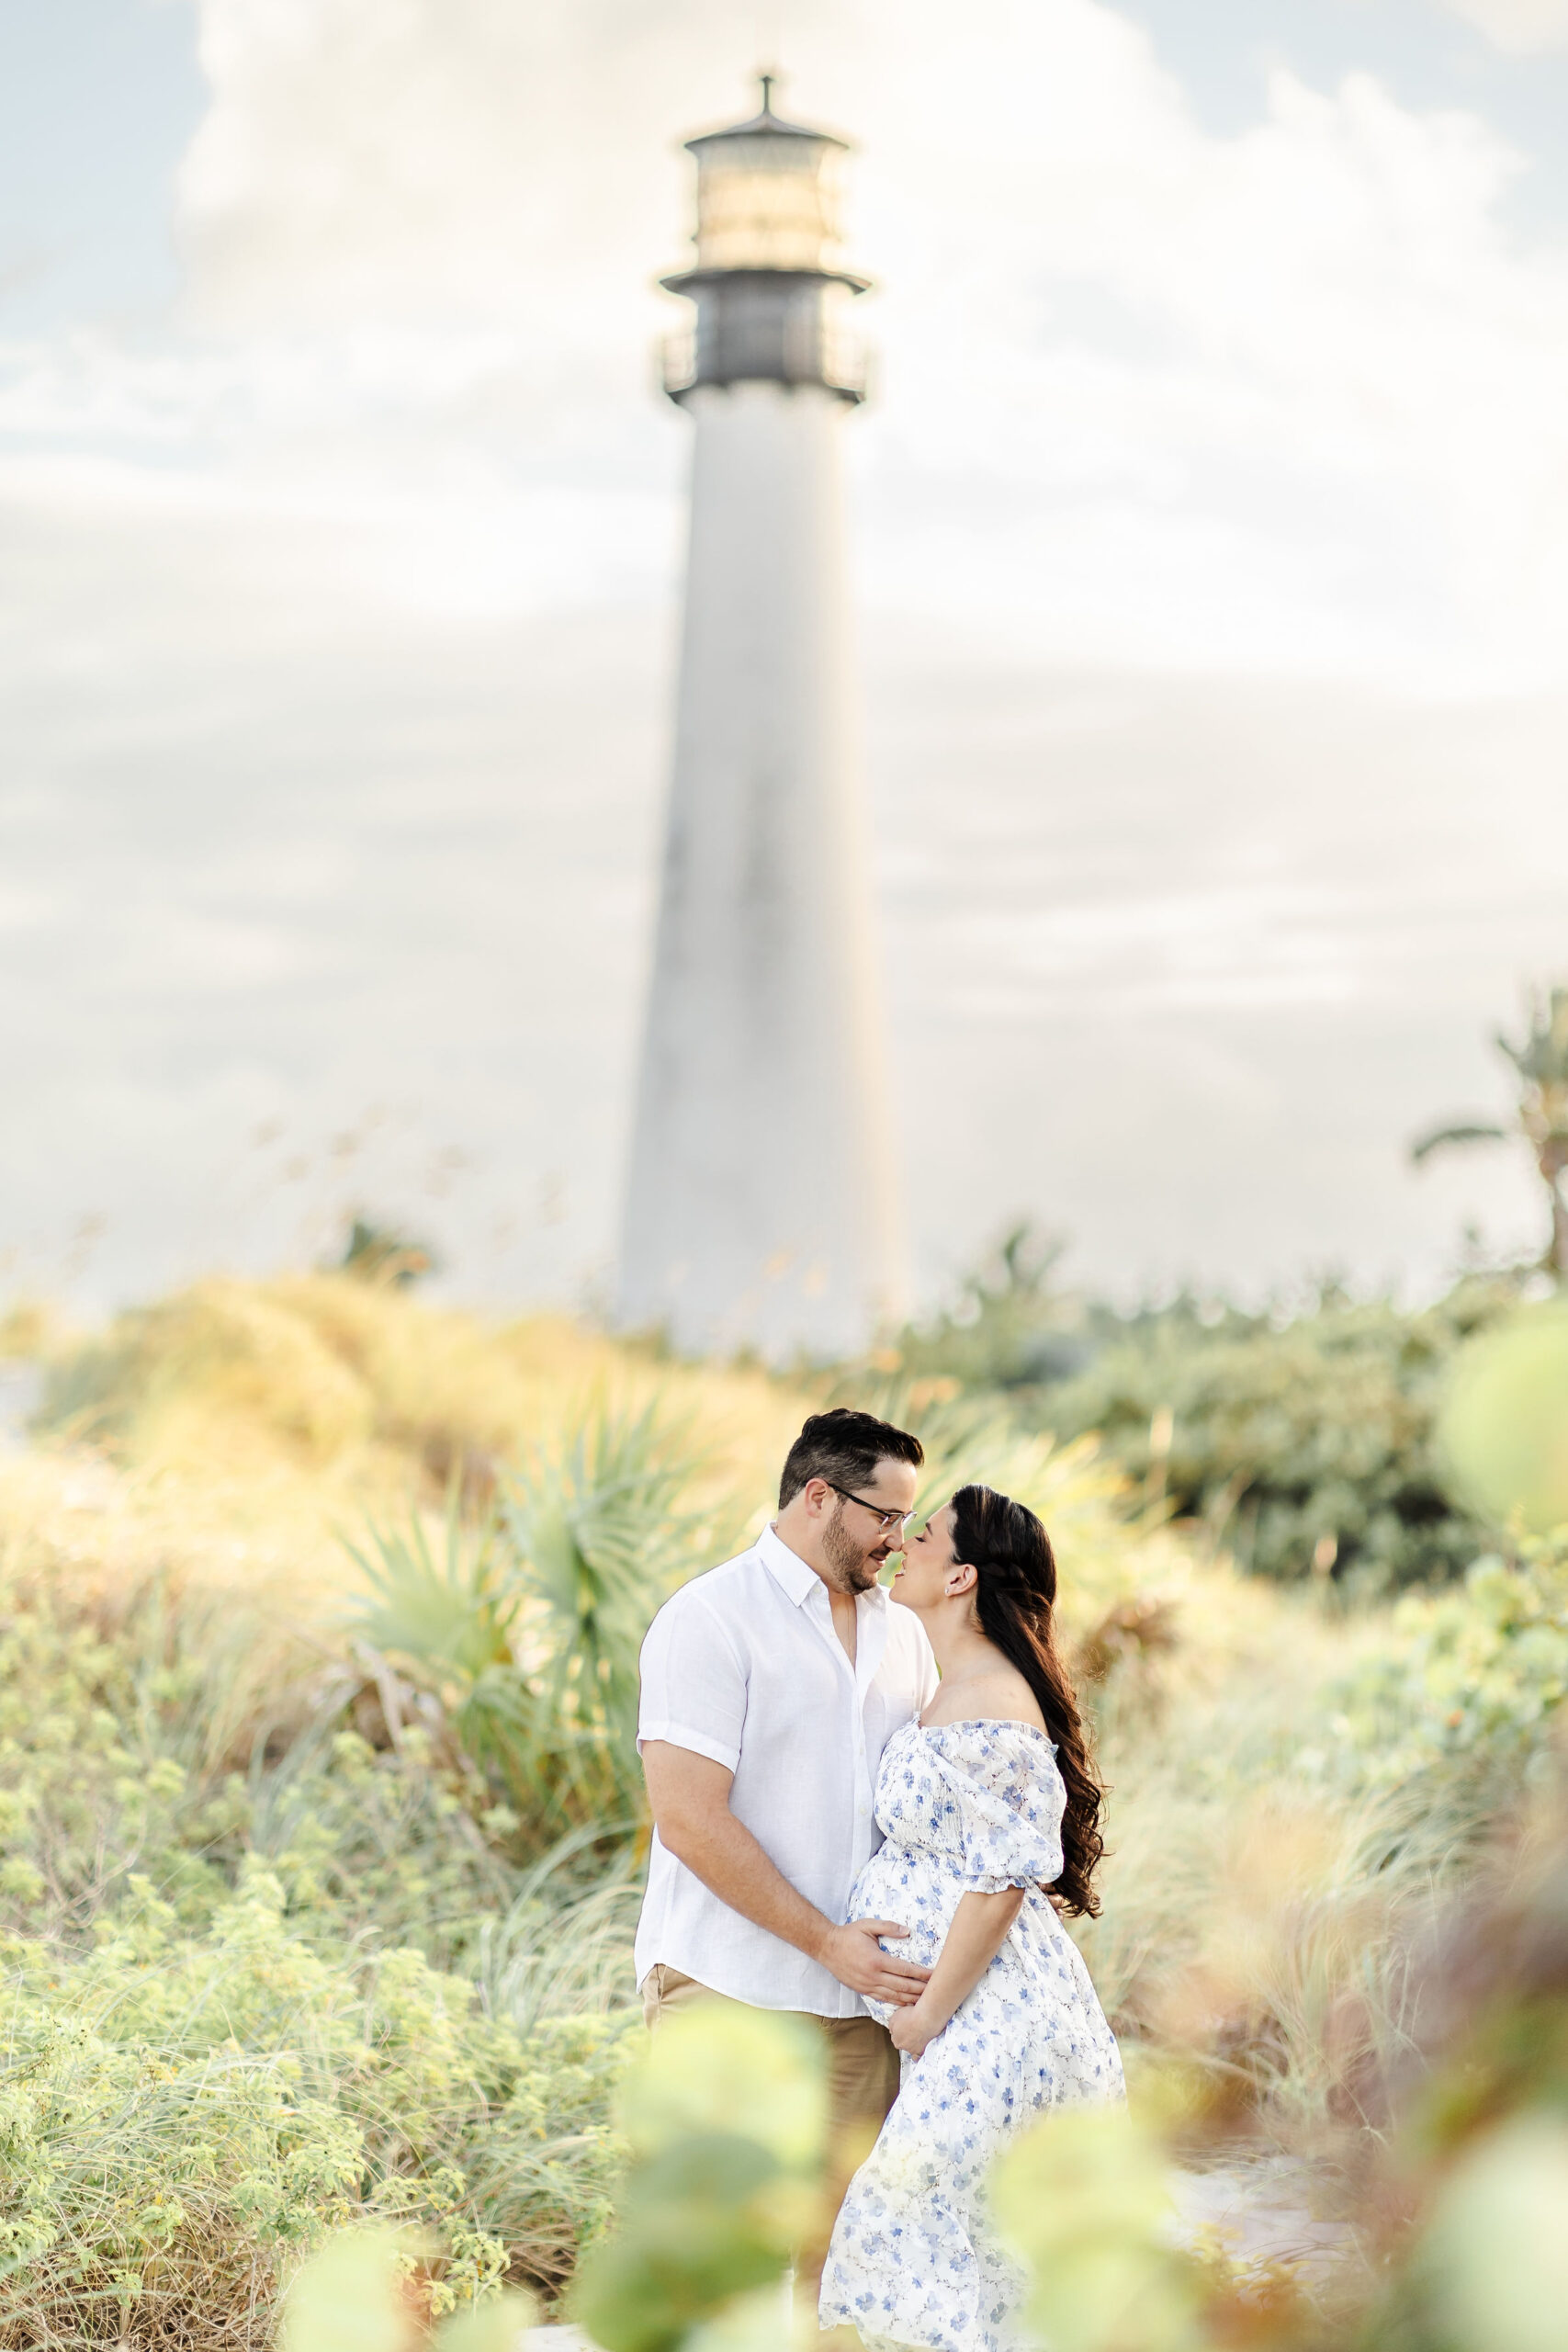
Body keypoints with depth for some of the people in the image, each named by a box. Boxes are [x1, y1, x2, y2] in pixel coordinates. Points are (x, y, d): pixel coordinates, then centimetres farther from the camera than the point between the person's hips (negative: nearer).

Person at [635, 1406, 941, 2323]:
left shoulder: (902, 1633, 14)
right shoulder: (709, 1619, -7)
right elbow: (691, 1821, -14)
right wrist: (829, 1943, -15)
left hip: (861, 1992, 6)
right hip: (730, 1989, -6)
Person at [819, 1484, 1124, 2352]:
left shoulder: (990, 1707, -19)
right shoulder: (952, 1696, 13)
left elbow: (1000, 1884, -20)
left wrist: (928, 2016, -14)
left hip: (994, 2016, -10)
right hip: (969, 2014, 10)